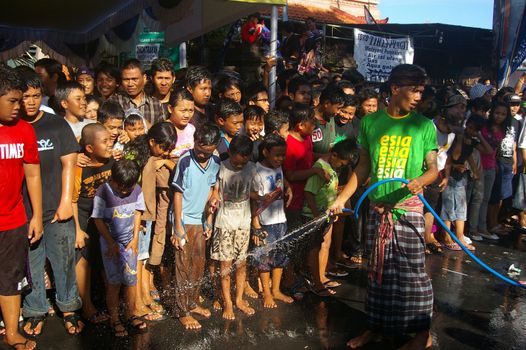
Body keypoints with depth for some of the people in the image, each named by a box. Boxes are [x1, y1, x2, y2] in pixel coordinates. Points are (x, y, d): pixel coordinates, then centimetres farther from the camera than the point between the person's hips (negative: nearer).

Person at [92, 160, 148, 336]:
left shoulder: (136, 190, -6)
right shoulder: (103, 192, -17)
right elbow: (99, 220, -12)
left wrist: (135, 238, 0)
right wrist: (112, 243, -10)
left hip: (129, 241, 3)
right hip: (110, 242, -3)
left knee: (131, 279, 7)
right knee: (114, 281, 2)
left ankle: (131, 314, 23)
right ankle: (114, 319, 17)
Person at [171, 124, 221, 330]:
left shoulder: (215, 162, -1)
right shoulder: (185, 161, -16)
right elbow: (177, 194, -12)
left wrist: (209, 222, 7)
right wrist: (178, 228, -13)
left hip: (201, 222, 5)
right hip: (185, 221, -5)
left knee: (199, 266, 15)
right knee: (184, 268, 3)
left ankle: (193, 303, 32)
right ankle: (183, 312, 16)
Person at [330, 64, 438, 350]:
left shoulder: (424, 126, -2)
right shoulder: (370, 122, 2)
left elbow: (433, 168, 1)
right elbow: (364, 167, 8)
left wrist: (421, 180, -22)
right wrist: (342, 198, 5)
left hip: (408, 210, -2)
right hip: (378, 209, 2)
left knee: (412, 272, 4)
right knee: (378, 271, 12)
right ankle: (376, 325, 29)